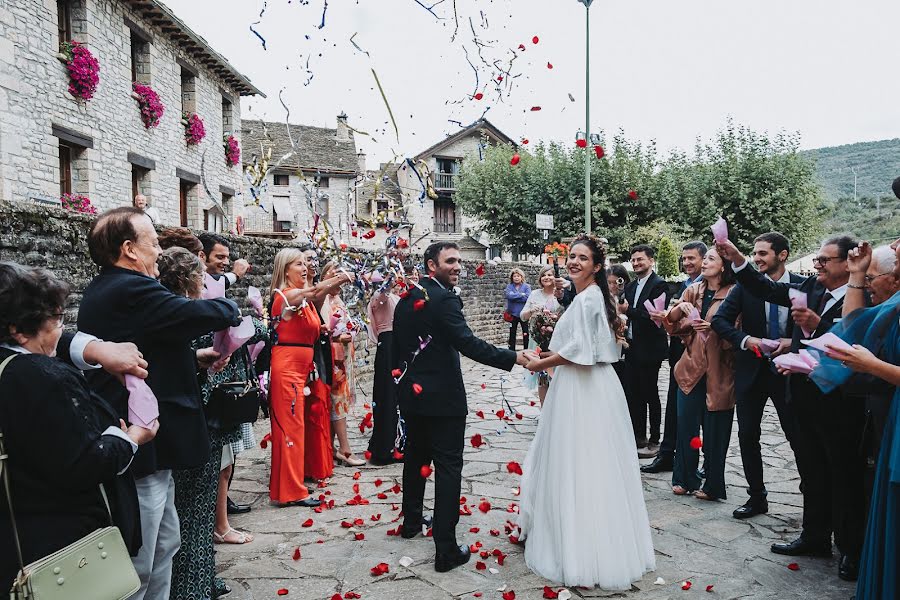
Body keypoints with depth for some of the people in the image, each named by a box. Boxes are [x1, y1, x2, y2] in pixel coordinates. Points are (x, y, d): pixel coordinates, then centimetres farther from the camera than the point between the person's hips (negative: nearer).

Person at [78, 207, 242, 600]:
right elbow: (202, 314, -24)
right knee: (137, 566, 3)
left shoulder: (101, 291, 13)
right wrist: (232, 308, -2)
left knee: (164, 544, 22)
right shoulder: (132, 291, -21)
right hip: (143, 447, -11)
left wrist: (194, 359, 7)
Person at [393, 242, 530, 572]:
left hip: (411, 394, 8)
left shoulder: (407, 297, 8)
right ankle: (446, 549, 0)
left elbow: (396, 344, 13)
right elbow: (468, 343, -27)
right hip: (442, 397, -8)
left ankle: (411, 521, 39)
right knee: (448, 468, -2)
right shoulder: (445, 299, -17)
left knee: (416, 457, 23)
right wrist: (513, 357, -27)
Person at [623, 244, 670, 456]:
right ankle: (639, 437, 24)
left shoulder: (659, 284, -10)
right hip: (632, 348, 8)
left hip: (649, 349, -8)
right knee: (634, 395, 13)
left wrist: (628, 310, -20)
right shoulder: (630, 286, 14)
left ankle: (654, 441, 11)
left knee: (650, 394, 1)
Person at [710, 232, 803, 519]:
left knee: (798, 436, 6)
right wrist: (746, 339, -19)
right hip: (752, 369, 2)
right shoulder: (746, 285, -3)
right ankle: (757, 497, 22)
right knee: (748, 435, 7)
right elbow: (720, 319, -5)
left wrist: (794, 342, -17)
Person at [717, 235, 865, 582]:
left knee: (846, 477, 8)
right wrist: (737, 260, -7)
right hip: (805, 399, 7)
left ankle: (851, 550, 23)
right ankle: (815, 537, 33)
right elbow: (767, 290, 2)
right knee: (811, 473, 18)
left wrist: (817, 325, -30)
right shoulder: (810, 289, 5)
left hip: (839, 404, -7)